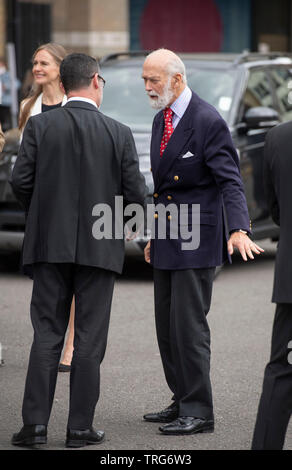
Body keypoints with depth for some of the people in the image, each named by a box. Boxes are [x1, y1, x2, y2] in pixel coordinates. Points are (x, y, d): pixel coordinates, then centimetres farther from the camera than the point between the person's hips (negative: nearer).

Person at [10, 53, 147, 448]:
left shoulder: (40, 126, -3)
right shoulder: (118, 133, -6)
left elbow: (21, 181, -5)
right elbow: (135, 193, -7)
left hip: (50, 243, 1)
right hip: (99, 248, -1)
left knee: (47, 333, 7)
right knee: (90, 338, 5)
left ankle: (36, 423, 2)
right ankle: (80, 427, 6)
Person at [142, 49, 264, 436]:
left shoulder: (208, 122, -14)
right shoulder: (161, 120, 13)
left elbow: (230, 182, -19)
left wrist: (239, 230, -33)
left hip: (196, 241, -9)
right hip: (167, 240, 9)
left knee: (189, 325, -8)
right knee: (167, 327, 12)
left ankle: (198, 412, -2)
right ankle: (182, 403, 22)